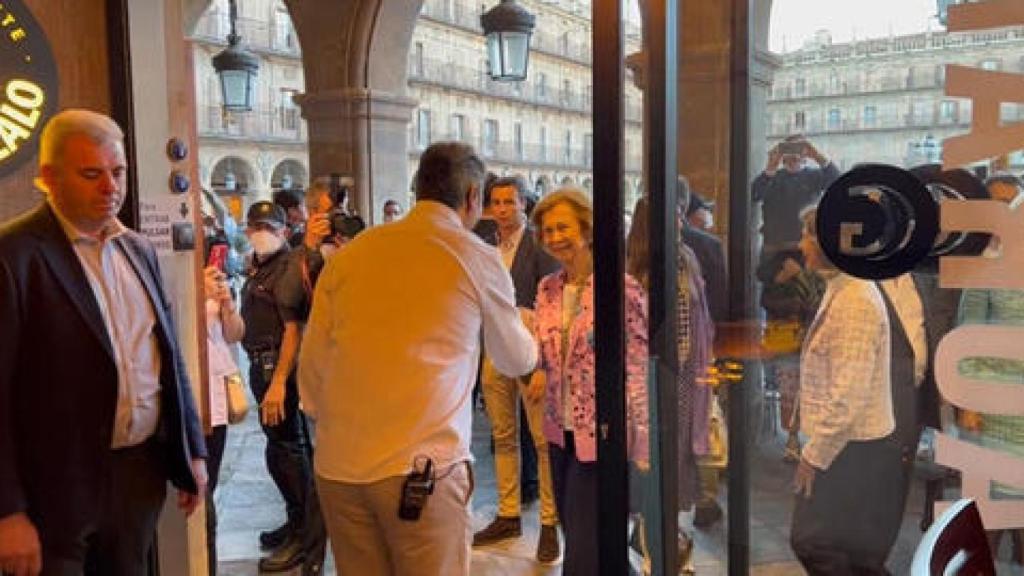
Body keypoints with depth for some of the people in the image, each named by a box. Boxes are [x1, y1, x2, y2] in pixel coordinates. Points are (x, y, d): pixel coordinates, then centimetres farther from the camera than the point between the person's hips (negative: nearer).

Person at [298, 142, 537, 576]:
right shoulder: (478, 259, 0)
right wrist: (519, 325, 35)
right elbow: (517, 361, 14)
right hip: (421, 468, -4)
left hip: (337, 465, 4)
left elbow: (311, 369, 9)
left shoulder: (350, 254, 6)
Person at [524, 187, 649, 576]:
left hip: (599, 433, -6)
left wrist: (642, 445, -14)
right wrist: (540, 372, -2)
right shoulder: (547, 289, 6)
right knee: (574, 532, 17)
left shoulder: (622, 288, -13)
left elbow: (641, 368, -12)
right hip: (560, 430, 6)